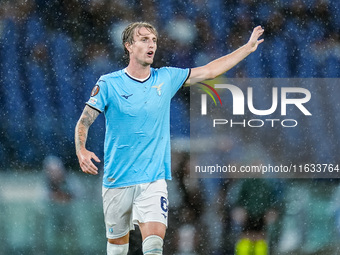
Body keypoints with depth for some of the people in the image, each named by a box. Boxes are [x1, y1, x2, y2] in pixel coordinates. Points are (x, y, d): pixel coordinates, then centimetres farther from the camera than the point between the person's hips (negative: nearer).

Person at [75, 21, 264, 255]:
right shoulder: (109, 84, -2)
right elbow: (84, 122, -2)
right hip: (117, 181, -1)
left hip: (153, 179, 1)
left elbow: (209, 71, 13)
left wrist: (248, 48, 13)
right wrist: (81, 151, -21)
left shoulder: (166, 78, 6)